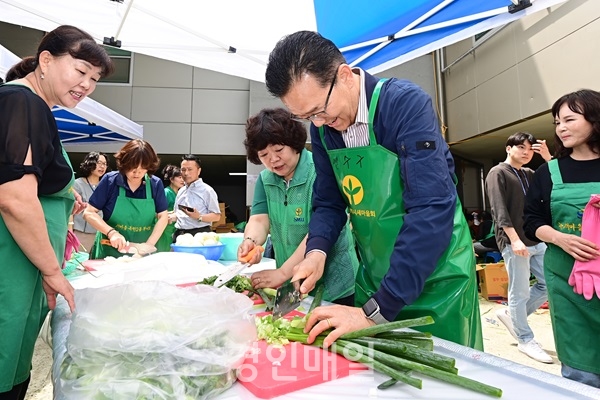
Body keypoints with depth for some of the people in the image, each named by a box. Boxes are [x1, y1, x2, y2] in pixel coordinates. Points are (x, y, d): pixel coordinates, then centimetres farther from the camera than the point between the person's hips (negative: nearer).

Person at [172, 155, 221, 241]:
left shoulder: (207, 190, -4)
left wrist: (199, 217, -23)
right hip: (179, 234, 6)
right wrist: (172, 217, 6)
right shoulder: (181, 191, 19)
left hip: (199, 234, -6)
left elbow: (216, 216, -9)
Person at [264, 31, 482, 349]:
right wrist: (316, 250, -15)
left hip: (435, 275, -5)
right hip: (374, 278, 5)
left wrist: (377, 310, -29)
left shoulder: (406, 103, -21)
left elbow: (432, 210, -29)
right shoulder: (322, 127, -3)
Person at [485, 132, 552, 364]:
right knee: (520, 292, 0)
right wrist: (514, 239, -22)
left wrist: (548, 158, 5)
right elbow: (500, 210, -14)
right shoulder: (498, 173, -4)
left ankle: (510, 314, 24)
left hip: (537, 241, 8)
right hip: (513, 242, -8)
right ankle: (525, 340, 15)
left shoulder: (529, 174, 19)